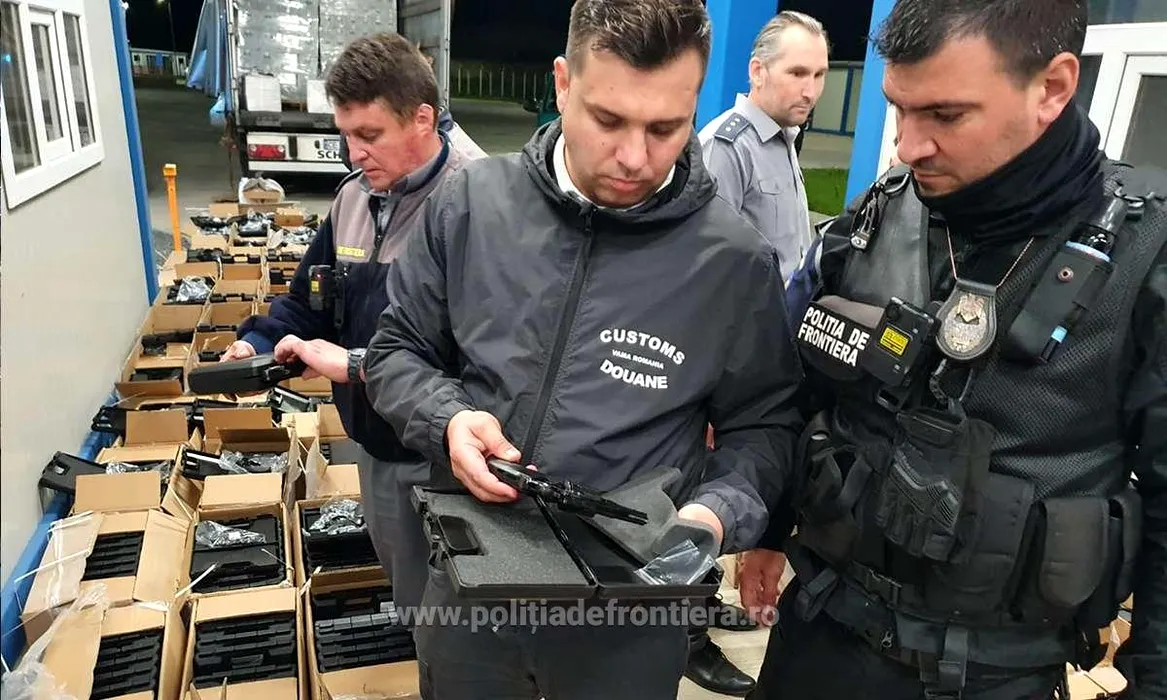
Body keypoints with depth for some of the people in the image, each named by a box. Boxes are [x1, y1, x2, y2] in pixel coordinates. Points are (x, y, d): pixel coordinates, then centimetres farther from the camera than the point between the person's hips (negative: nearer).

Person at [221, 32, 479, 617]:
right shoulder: (353, 197, 5)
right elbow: (312, 298, 15)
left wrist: (357, 363, -29)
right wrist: (258, 344, -3)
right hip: (375, 445, 8)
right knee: (402, 586, 29)